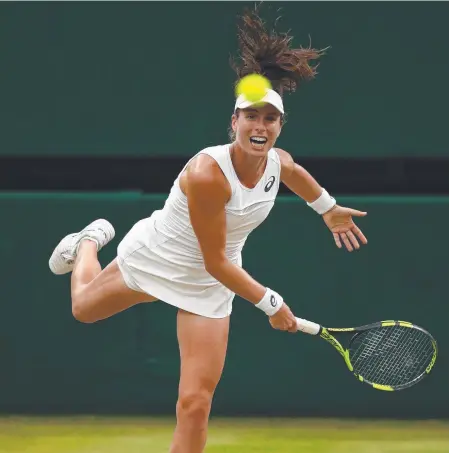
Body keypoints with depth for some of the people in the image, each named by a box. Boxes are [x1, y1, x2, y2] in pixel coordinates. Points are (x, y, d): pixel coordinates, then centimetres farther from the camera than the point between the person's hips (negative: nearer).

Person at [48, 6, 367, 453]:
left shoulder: (280, 162, -17)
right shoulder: (208, 173, -36)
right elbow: (216, 261, -30)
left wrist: (329, 209, 24)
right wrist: (270, 303, -27)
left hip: (208, 285, 4)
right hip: (153, 255, -3)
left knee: (196, 404, -7)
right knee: (84, 308, 26)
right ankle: (91, 240, 58)